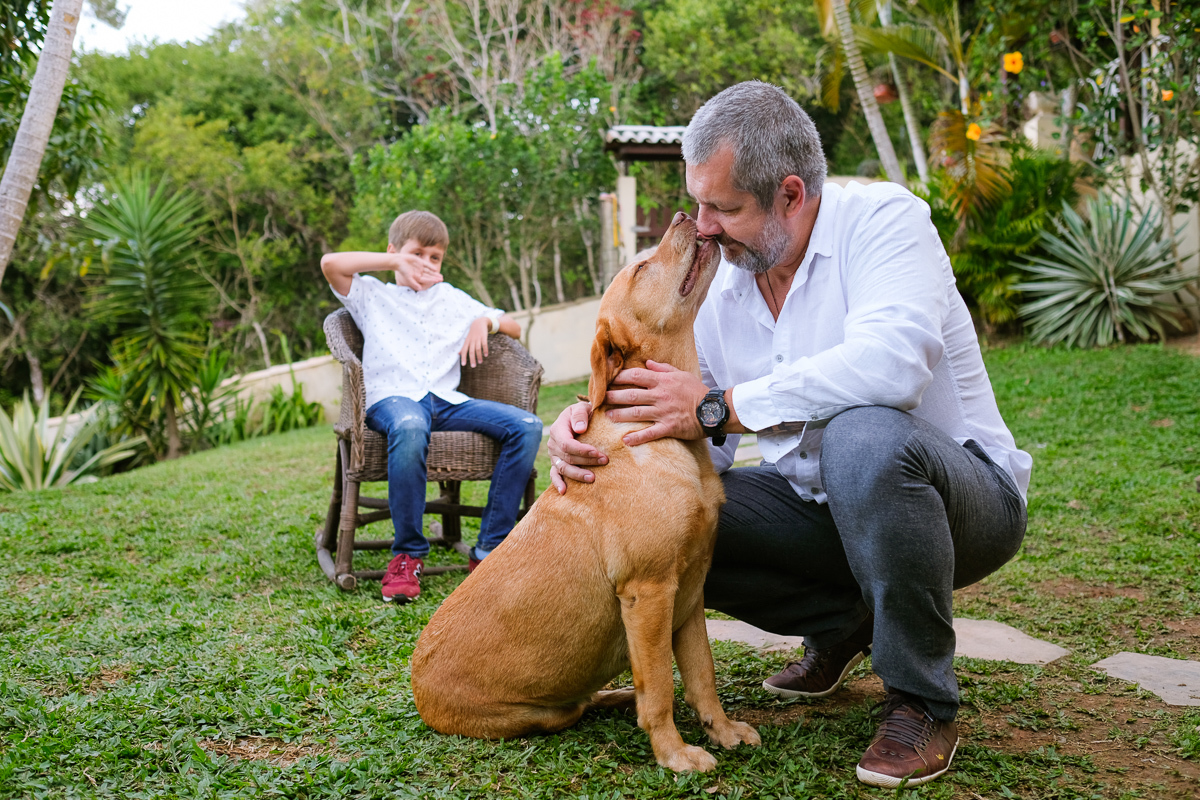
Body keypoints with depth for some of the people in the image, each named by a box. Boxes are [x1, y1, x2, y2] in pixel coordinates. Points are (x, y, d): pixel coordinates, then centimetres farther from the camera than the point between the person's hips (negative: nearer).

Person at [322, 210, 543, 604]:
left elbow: (514, 327, 32)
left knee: (527, 426, -22)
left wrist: (485, 321, 10)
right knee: (409, 428, -43)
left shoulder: (452, 298, 30)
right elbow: (330, 263, 2)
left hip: (446, 399, 4)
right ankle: (408, 554, -29)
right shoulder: (372, 295, 20)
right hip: (393, 397, -4)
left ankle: (490, 549, -20)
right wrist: (395, 261, 4)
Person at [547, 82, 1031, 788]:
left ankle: (923, 703, -18)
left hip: (965, 496, -6)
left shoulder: (883, 219, -18)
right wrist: (593, 428, -21)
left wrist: (720, 406, -33)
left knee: (864, 437, -39)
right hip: (820, 506, 6)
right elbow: (692, 440, -1)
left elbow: (888, 365, -38)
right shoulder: (721, 282, 0)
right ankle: (841, 623, 11)